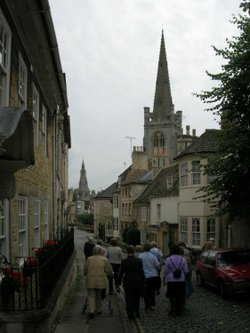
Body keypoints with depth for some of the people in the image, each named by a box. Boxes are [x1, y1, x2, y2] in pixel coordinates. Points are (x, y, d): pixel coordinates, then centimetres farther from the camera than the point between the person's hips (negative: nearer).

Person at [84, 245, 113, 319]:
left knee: (91, 296, 3)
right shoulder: (104, 259, -2)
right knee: (99, 296, 16)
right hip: (101, 281, 0)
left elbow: (85, 270, 5)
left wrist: (86, 275, 24)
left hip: (90, 281, 0)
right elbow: (109, 271, 0)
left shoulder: (89, 259, 0)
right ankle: (98, 310, 26)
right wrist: (110, 275, 20)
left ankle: (91, 311, -10)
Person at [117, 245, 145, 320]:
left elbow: (121, 273, -5)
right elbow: (141, 272, -5)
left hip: (127, 283, -1)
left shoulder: (124, 261, -9)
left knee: (129, 300, 8)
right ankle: (136, 313, 26)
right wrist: (143, 282, 5)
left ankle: (130, 315, 8)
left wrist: (119, 283, 4)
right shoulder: (138, 261, -8)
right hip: (138, 283, 1)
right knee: (136, 299, 19)